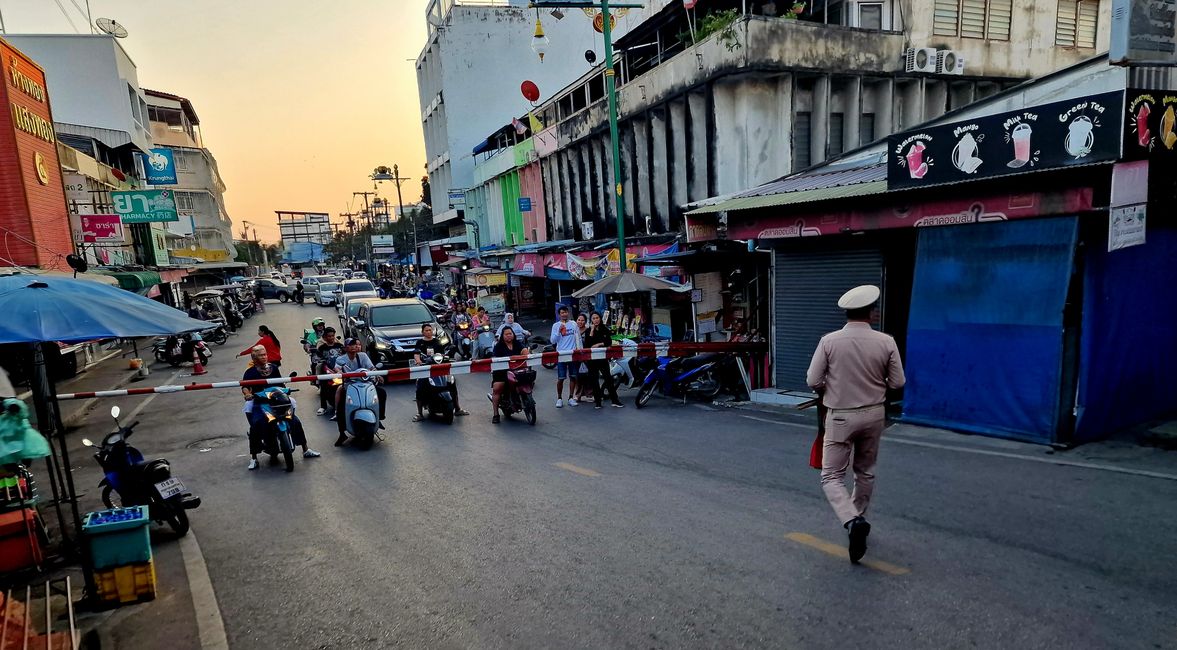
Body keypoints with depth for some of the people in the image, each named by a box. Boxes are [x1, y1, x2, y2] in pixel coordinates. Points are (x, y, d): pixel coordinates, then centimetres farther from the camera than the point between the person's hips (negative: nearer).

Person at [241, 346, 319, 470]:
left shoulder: (273, 368, 10)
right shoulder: (250, 372, -2)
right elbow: (244, 386, -16)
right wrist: (247, 394, -36)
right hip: (259, 403, -4)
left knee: (295, 421, -6)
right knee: (255, 426, -27)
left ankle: (306, 450, 7)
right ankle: (253, 457, -15)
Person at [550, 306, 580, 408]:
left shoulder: (573, 324, 7)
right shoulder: (556, 325, 0)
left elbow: (578, 338, 12)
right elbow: (553, 341, -5)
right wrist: (559, 331, -17)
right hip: (561, 354, -2)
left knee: (573, 377, 6)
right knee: (560, 378, -2)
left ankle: (571, 398, 16)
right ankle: (559, 398, 10)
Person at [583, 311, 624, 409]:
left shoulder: (605, 329, 7)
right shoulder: (588, 331, 3)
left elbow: (609, 342, 2)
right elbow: (587, 344, -10)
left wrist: (599, 344, -11)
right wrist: (592, 331, -13)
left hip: (603, 356, 1)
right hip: (592, 357, 0)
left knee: (608, 377, -2)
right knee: (594, 379, 3)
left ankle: (614, 400, 1)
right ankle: (597, 401, 10)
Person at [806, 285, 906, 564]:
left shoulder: (829, 341, -13)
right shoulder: (886, 342, -8)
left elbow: (812, 380, -11)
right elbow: (897, 382, -2)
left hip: (840, 416, -3)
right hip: (873, 415, 3)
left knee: (832, 475, 4)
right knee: (865, 471, 21)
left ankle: (853, 522, -16)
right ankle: (858, 518, 35)